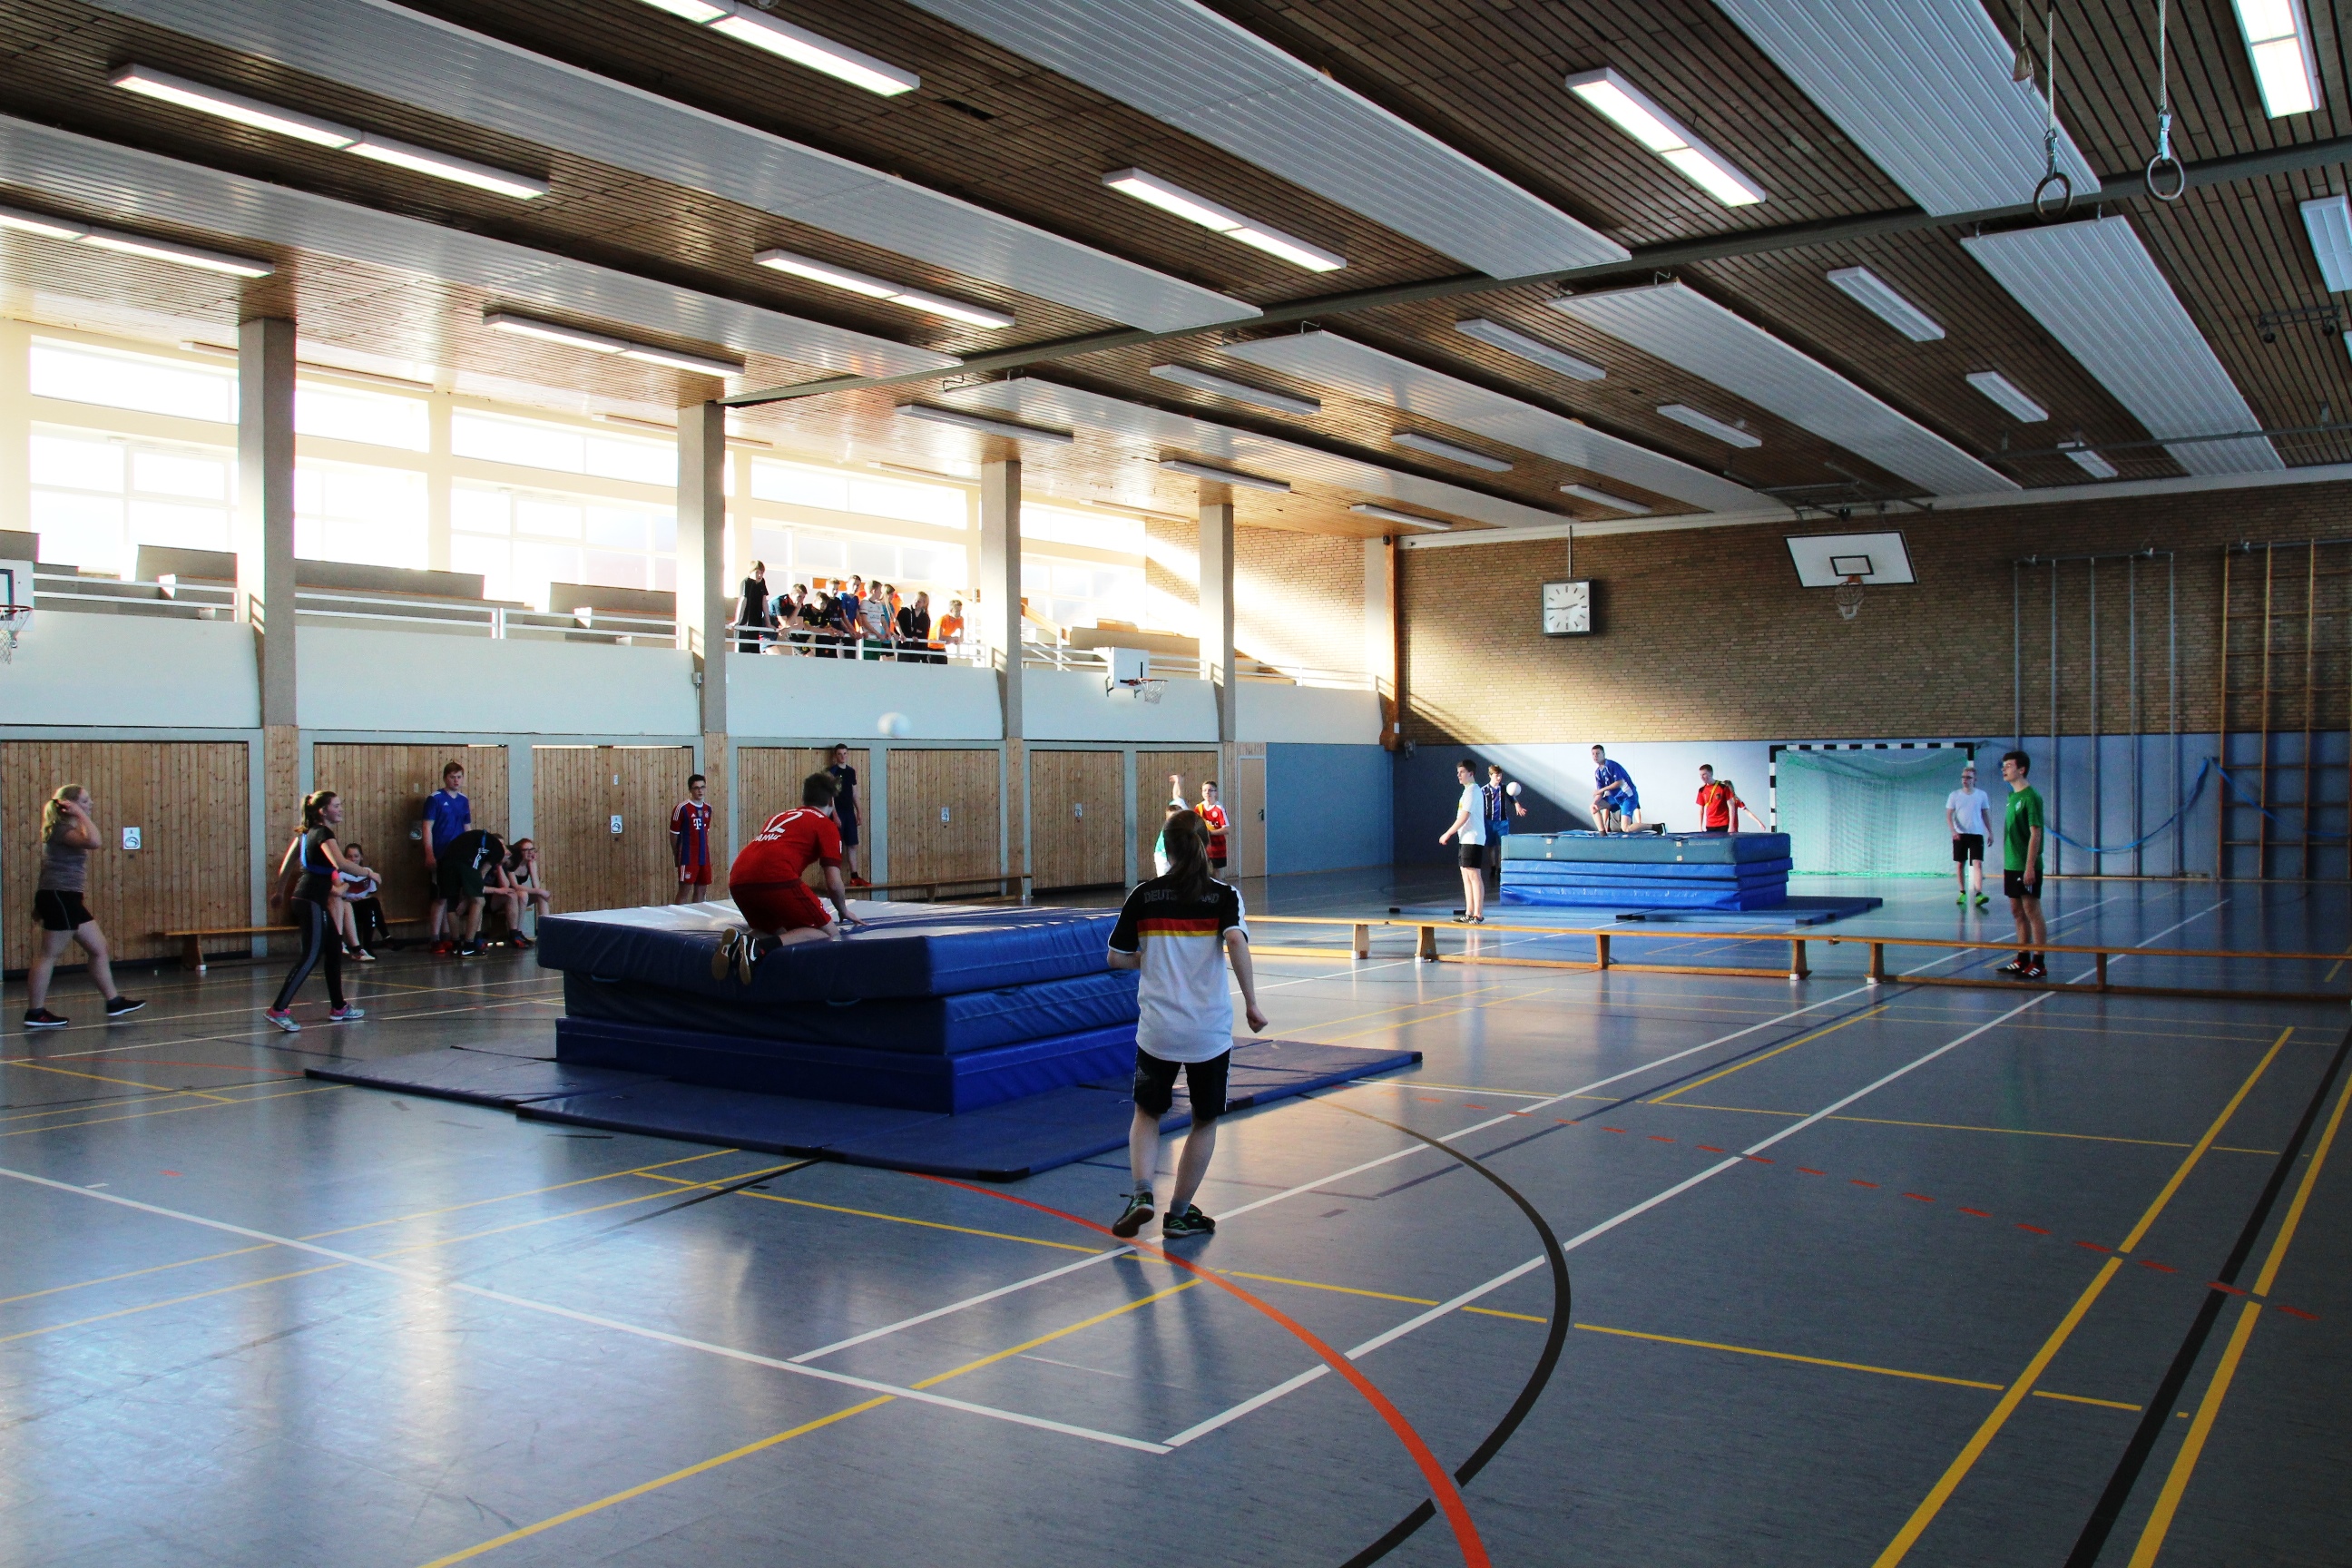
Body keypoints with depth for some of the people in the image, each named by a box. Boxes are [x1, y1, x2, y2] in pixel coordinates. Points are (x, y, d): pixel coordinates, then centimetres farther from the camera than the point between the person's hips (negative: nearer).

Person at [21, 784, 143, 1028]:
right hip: (58, 897, -10)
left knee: (99, 948, 11)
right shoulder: (61, 830, -14)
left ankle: (114, 1002, 16)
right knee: (49, 955, -5)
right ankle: (35, 1013, 0)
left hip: (67, 899, 10)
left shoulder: (69, 830, 18)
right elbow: (93, 841, -32)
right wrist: (79, 813, -20)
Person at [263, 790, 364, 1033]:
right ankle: (278, 1010, -14)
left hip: (305, 899, 10)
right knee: (310, 956, -11)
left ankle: (339, 1008, 21)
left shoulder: (310, 832, 15)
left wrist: (280, 890, 29)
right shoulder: (322, 833, -13)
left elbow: (288, 861, 22)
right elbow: (340, 864, -28)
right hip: (311, 901, -10)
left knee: (334, 952, 15)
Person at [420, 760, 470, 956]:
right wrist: (429, 855, -16)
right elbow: (427, 828, -9)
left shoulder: (464, 800, 12)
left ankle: (447, 937, 17)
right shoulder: (435, 799, -5)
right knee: (440, 898, -7)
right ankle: (435, 941, -4)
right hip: (440, 857, -6)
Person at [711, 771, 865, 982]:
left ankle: (739, 939, -6)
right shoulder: (827, 825, 12)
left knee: (777, 931, 28)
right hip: (776, 879, -7)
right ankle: (760, 948, -21)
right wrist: (844, 911, 26)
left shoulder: (780, 816, 33)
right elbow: (834, 884, 5)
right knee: (829, 932, 5)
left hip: (738, 881, 7)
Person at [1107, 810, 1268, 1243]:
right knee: (1205, 1121, 16)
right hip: (1210, 1030, -1)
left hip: (1157, 1029, 1)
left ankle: (1141, 1193, -2)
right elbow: (1236, 941, -21)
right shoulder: (1224, 895, -4)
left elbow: (1117, 957, 4)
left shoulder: (1143, 897, 1)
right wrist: (1251, 1003, -18)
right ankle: (1180, 1214, 19)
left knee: (1147, 1112, 19)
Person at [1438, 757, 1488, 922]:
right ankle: (1469, 913, 15)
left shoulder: (1472, 791, -13)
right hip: (1466, 839, 10)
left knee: (1474, 875, -8)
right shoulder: (1468, 790, 18)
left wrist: (1447, 834, -13)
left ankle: (1478, 914, -7)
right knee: (1466, 875, 11)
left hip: (1473, 840, -10)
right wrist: (1451, 834, 18)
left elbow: (1464, 817, -18)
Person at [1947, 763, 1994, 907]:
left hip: (1976, 834, -1)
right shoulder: (1954, 795, 2)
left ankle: (1979, 893, -21)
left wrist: (1990, 832, 7)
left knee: (1978, 864, -13)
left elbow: (1986, 815, 12)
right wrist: (1953, 831, -16)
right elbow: (1948, 816, -1)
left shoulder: (1982, 795, 4)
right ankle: (1963, 892, 18)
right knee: (1960, 864, 6)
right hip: (1960, 835, 1)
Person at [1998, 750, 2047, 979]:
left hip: (2026, 867, -9)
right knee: (2018, 912, 12)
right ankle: (2023, 960, 19)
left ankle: (2038, 964, -2)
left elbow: (2035, 833, -16)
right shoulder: (2012, 797, 14)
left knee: (2032, 912, -5)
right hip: (2011, 865, 9)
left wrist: (2029, 867, -19)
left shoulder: (2030, 797, -12)